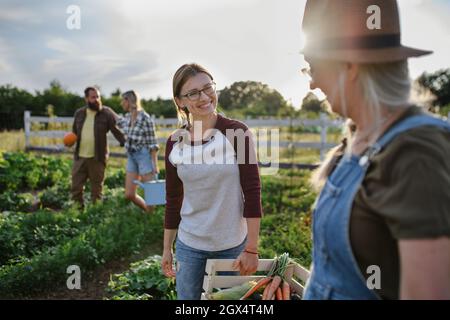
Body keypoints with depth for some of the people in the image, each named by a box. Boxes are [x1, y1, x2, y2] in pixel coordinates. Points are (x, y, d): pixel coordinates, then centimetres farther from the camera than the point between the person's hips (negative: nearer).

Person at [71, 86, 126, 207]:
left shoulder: (106, 113, -5)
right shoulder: (79, 113, 8)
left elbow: (118, 130, -11)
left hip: (97, 158, -4)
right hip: (80, 157, 4)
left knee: (96, 189, 6)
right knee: (76, 187, 9)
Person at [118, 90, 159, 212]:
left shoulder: (146, 118, -13)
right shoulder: (127, 117, 8)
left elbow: (152, 143, -12)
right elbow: (117, 122, 33)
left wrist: (155, 165, -16)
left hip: (144, 156, -7)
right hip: (131, 157, 7)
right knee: (129, 195, 6)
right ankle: (149, 212, 25)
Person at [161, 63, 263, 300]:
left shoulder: (237, 133, -13)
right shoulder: (175, 142, -3)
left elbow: (252, 192, -12)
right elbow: (173, 199, 5)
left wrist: (251, 249, -13)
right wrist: (167, 248, 9)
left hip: (232, 245, -2)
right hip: (189, 245, 3)